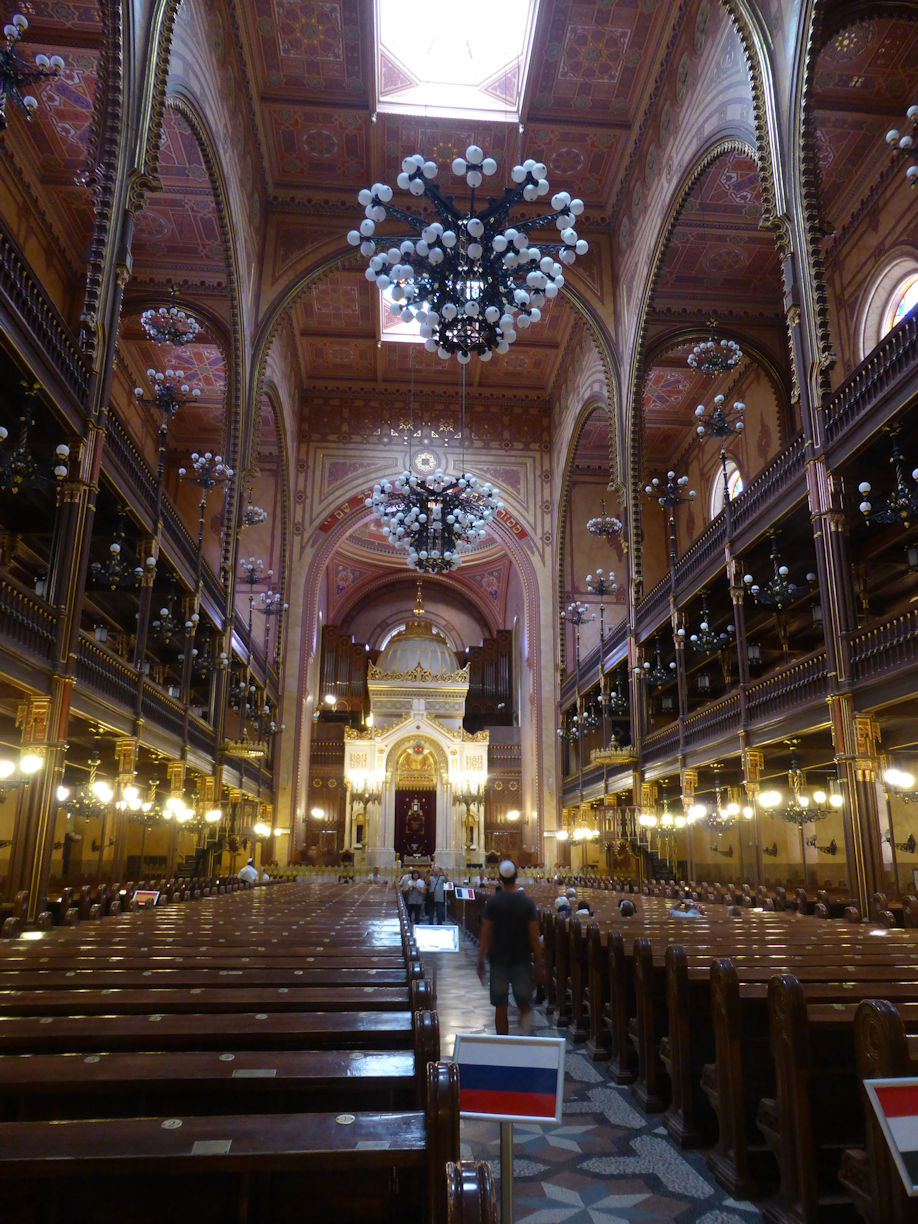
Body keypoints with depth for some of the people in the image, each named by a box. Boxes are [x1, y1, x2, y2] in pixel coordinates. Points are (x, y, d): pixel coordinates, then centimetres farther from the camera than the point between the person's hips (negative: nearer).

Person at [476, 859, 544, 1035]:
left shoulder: (492, 902, -6)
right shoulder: (527, 902, -6)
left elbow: (485, 935, -5)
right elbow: (534, 936, -5)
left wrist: (481, 962, 2)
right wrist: (540, 963, 3)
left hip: (498, 960, 0)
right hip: (522, 960, 0)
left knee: (500, 1008, 11)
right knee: (525, 1005, 10)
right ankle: (526, 1034, -13)